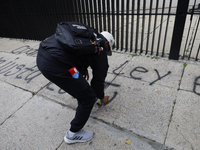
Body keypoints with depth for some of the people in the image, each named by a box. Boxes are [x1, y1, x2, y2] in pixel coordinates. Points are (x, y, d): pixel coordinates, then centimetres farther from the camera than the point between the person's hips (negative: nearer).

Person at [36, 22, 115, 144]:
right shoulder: (100, 49, 4)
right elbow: (98, 78, 9)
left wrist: (83, 68, 28)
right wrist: (102, 97, 27)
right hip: (54, 65, -10)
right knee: (89, 98, 5)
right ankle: (73, 134, 25)